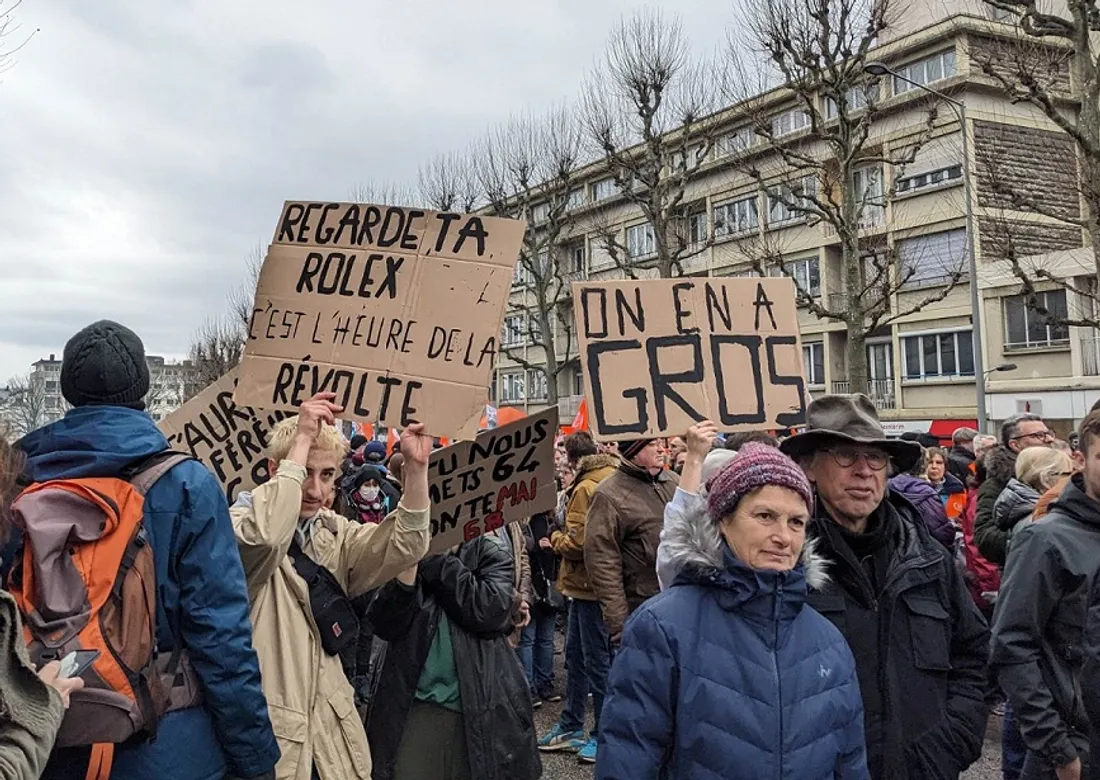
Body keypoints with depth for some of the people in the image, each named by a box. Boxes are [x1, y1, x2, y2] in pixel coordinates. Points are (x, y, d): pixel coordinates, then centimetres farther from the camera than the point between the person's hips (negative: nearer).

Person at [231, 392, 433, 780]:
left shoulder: (333, 530, 8)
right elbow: (265, 537, -33)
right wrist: (301, 439, -30)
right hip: (265, 724, -5)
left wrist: (416, 469, -21)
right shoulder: (242, 523, -9)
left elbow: (403, 548, -7)